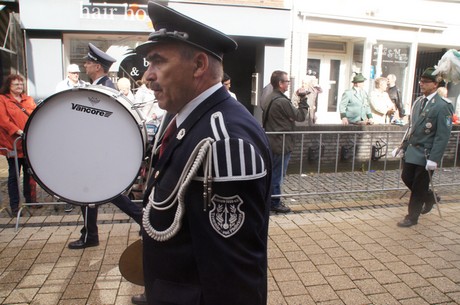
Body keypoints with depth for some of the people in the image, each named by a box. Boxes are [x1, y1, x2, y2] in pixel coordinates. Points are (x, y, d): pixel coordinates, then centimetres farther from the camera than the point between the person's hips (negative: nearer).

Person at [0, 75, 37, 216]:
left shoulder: (28, 99, 15)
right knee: (14, 175, 4)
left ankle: (30, 199, 26)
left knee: (29, 173, 11)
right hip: (13, 144, -4)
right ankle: (14, 205, 12)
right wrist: (18, 131, -23)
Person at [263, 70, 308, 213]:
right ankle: (275, 203, 12)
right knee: (277, 175, 1)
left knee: (272, 173, 17)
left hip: (272, 142, 10)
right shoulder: (282, 101, -22)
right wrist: (303, 99, -5)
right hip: (282, 144, -10)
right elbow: (300, 116, -16)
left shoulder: (270, 98, 9)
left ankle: (271, 199, 29)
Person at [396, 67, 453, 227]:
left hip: (426, 154, -6)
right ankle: (429, 197, 40)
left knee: (419, 186, 5)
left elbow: (443, 135, -16)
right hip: (412, 150, 7)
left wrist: (433, 159, -19)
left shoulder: (442, 106, -14)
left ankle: (412, 217, 22)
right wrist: (404, 145, 12)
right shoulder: (418, 101, 7)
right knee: (406, 178, 13)